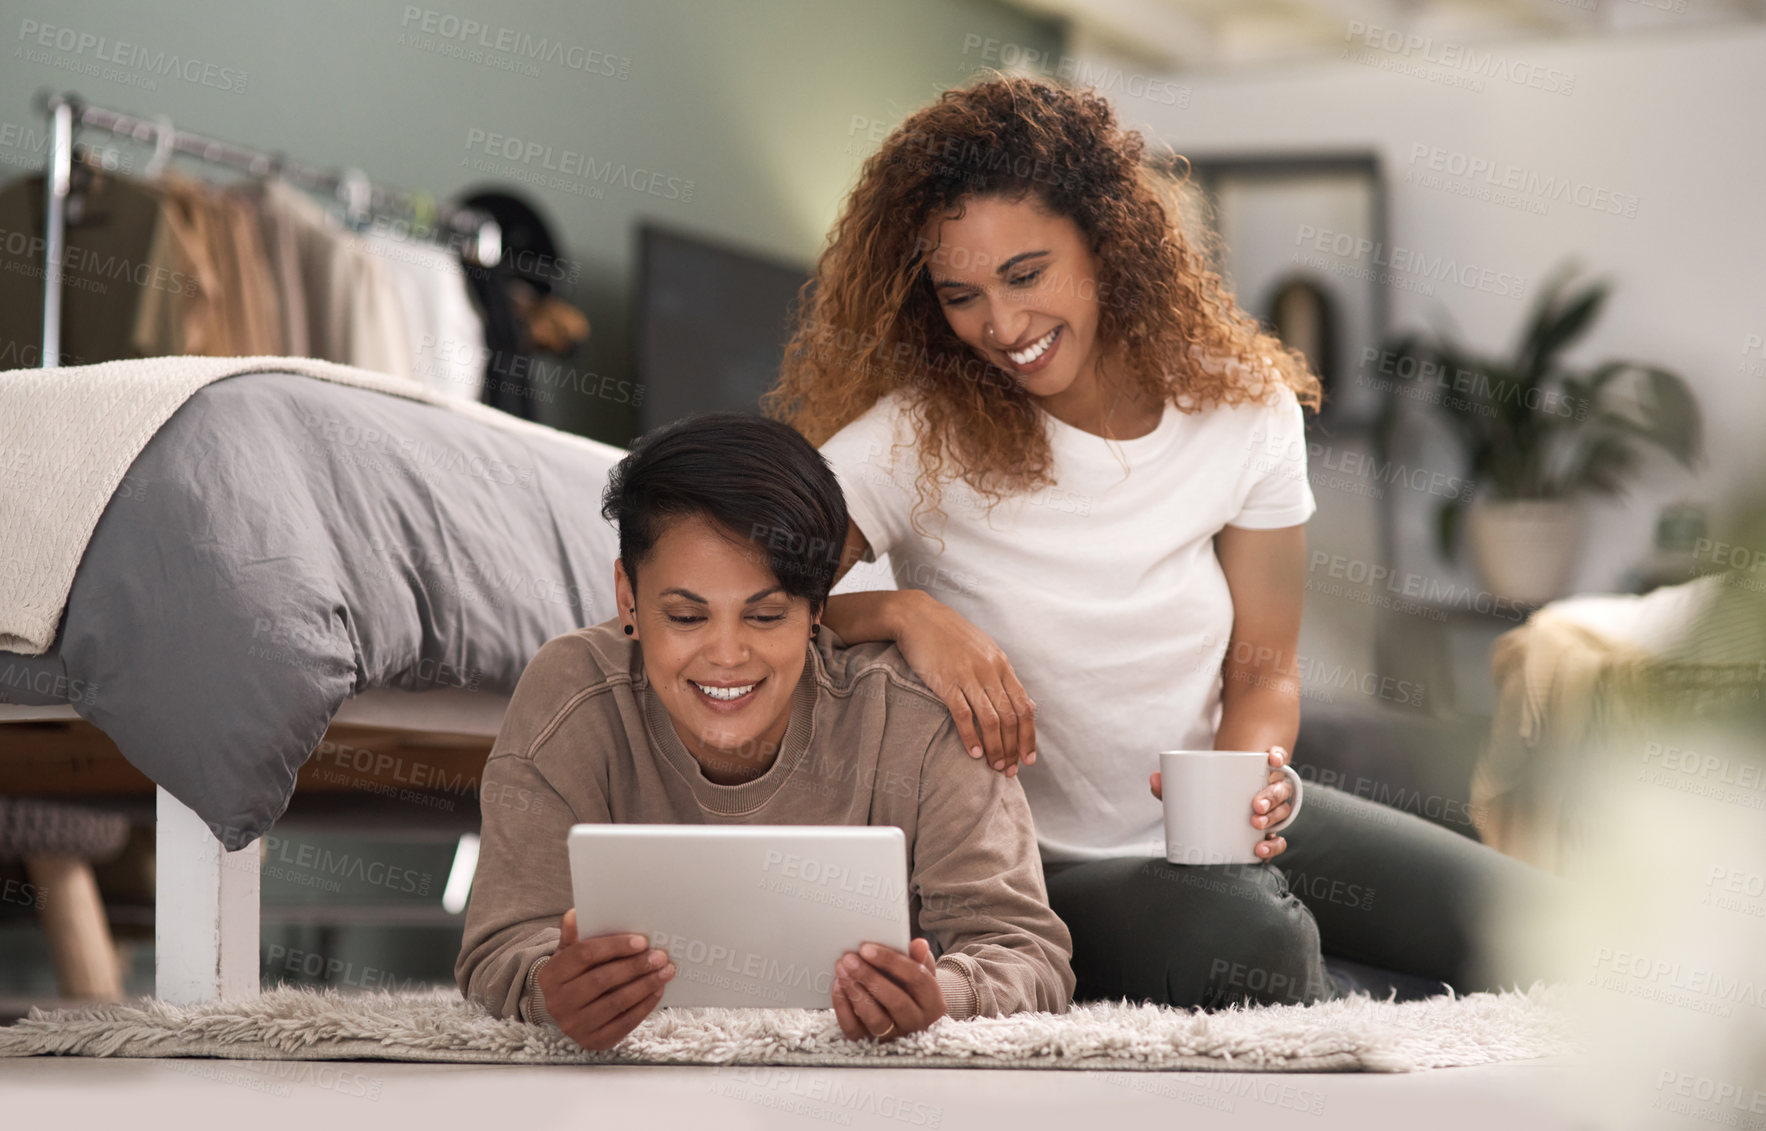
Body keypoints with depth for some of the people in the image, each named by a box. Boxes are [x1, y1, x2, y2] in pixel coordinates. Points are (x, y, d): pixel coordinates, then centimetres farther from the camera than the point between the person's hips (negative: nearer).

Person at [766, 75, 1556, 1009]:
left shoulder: (1244, 406, -3)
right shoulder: (918, 439, -14)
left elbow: (1262, 669, 2)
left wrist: (1245, 773, -20)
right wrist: (905, 613, -34)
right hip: (1044, 875, -3)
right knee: (1246, 944, -34)